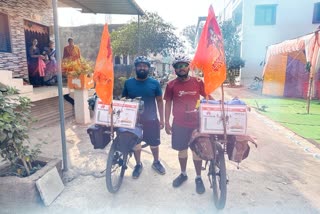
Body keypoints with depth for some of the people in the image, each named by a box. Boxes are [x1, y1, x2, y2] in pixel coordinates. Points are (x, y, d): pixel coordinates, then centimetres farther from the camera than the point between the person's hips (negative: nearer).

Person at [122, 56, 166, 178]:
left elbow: (159, 101, 0)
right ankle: (138, 165, 37)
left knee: (154, 143, 14)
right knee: (135, 144, 14)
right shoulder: (128, 83, -3)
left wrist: (162, 119, -3)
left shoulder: (154, 83, -6)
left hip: (151, 119, -1)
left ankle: (156, 162, 40)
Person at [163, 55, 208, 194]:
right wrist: (167, 122, -1)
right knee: (182, 149, 14)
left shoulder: (198, 82, -2)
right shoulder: (171, 85, -2)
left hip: (196, 122, 0)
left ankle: (198, 178, 26)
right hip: (179, 123, 1)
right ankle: (183, 174, 36)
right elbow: (168, 103, 2)